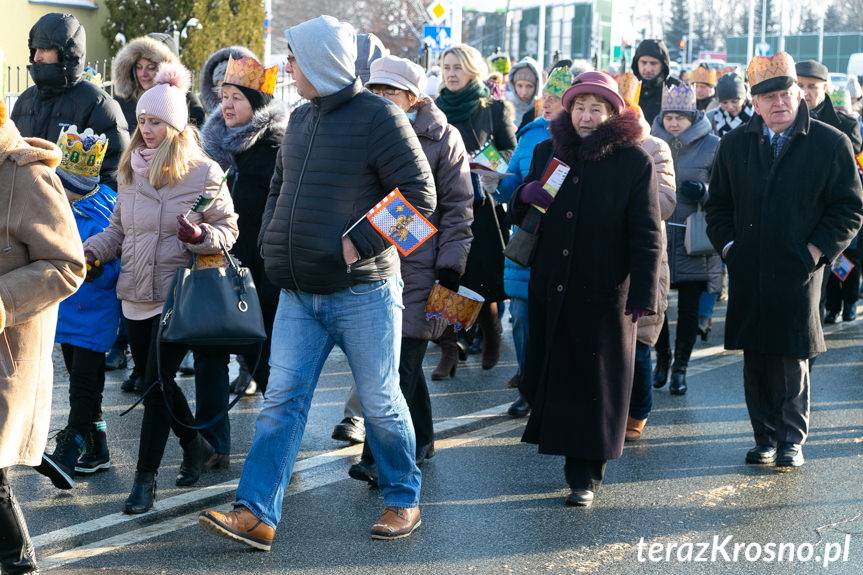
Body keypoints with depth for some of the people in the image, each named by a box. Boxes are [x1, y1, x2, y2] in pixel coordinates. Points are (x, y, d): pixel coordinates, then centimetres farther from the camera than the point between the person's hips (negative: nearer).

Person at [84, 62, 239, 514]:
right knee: (156, 379, 13)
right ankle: (195, 446, 35)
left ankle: (145, 477, 1)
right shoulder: (130, 170, 8)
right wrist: (94, 249, -3)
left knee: (157, 382, -7)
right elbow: (119, 227, 15)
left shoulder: (204, 173, -7)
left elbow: (228, 230, -4)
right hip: (136, 293, 6)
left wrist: (201, 236, -24)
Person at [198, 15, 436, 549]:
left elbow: (420, 196, -14)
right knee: (282, 400, 0)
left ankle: (403, 501, 23)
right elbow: (280, 186, 26)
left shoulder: (378, 116, -11)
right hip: (299, 293, 6)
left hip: (363, 291, -6)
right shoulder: (300, 118, 12)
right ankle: (256, 514, -1)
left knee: (381, 402, 5)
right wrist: (271, 240, 10)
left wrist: (359, 244, -17)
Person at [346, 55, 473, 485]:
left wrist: (450, 271, -8)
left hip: (419, 268, -5)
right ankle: (419, 441, 25)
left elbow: (458, 208, -3)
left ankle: (381, 457, -12)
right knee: (400, 361, 11)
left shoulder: (442, 139, -2)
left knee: (401, 363, -9)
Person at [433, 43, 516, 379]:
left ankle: (491, 339, 26)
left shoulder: (494, 109, 3)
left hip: (480, 204, -2)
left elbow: (511, 153, 5)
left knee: (481, 279, 1)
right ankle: (448, 352, 0)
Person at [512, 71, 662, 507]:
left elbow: (646, 234, -7)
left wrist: (643, 294, -15)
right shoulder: (547, 152, 10)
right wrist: (525, 196, -3)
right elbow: (520, 216, 21)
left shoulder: (634, 161, -4)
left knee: (594, 384, 1)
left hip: (603, 292, -4)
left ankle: (586, 476, 9)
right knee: (550, 376, 9)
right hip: (550, 289, 5)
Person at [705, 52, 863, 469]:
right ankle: (765, 436, 17)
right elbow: (718, 203, 18)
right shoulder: (736, 144, 9)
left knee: (792, 358, -2)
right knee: (755, 359, 7)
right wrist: (727, 244, 5)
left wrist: (816, 251, -7)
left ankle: (791, 438, 11)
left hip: (798, 273, -3)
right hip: (747, 272, 3)